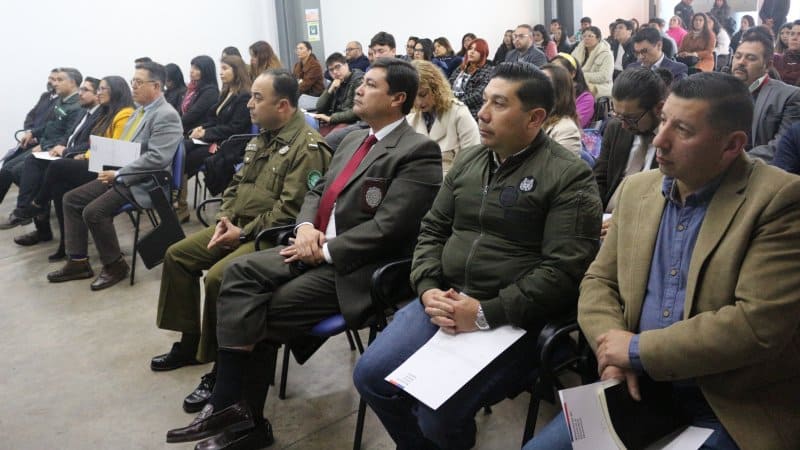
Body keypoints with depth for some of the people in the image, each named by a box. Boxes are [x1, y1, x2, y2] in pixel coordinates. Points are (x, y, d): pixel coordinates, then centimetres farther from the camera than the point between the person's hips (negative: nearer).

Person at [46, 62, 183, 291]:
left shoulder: (166, 116, -16)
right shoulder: (140, 110, 15)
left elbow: (156, 158, -26)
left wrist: (118, 174, -21)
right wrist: (110, 168, 5)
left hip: (142, 183, -10)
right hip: (120, 176, 10)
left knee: (93, 211, -24)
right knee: (71, 199, 4)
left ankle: (115, 265, -4)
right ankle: (78, 262, 9)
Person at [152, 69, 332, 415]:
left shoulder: (307, 147, -18)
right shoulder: (261, 138, 12)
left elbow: (289, 211, -24)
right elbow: (236, 185, 18)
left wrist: (243, 233, -20)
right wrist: (226, 219, 0)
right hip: (238, 226, 10)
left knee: (218, 277, -28)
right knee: (177, 255, 10)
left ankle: (221, 369, -11)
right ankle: (190, 341, 22)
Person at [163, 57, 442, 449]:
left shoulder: (418, 152, -12)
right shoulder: (353, 139, 17)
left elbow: (386, 227, -20)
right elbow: (317, 192, 18)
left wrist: (324, 251, -17)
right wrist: (306, 227, -3)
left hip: (354, 267, -8)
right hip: (317, 245, 8)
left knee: (268, 312, -16)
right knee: (240, 272, -13)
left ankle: (240, 411, 3)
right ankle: (231, 405, -15)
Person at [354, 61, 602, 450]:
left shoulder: (569, 176, -9)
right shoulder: (468, 160, 13)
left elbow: (563, 269, -16)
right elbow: (432, 230, 14)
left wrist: (486, 313, -20)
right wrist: (428, 289, -5)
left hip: (511, 317, -6)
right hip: (446, 300, 6)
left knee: (438, 415, -18)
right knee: (370, 376, -6)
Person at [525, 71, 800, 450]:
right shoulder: (637, 188, 5)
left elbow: (760, 323, -22)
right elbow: (599, 281, 9)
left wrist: (638, 349, -16)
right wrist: (613, 353, -10)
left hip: (733, 414, -5)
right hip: (637, 390, 6)